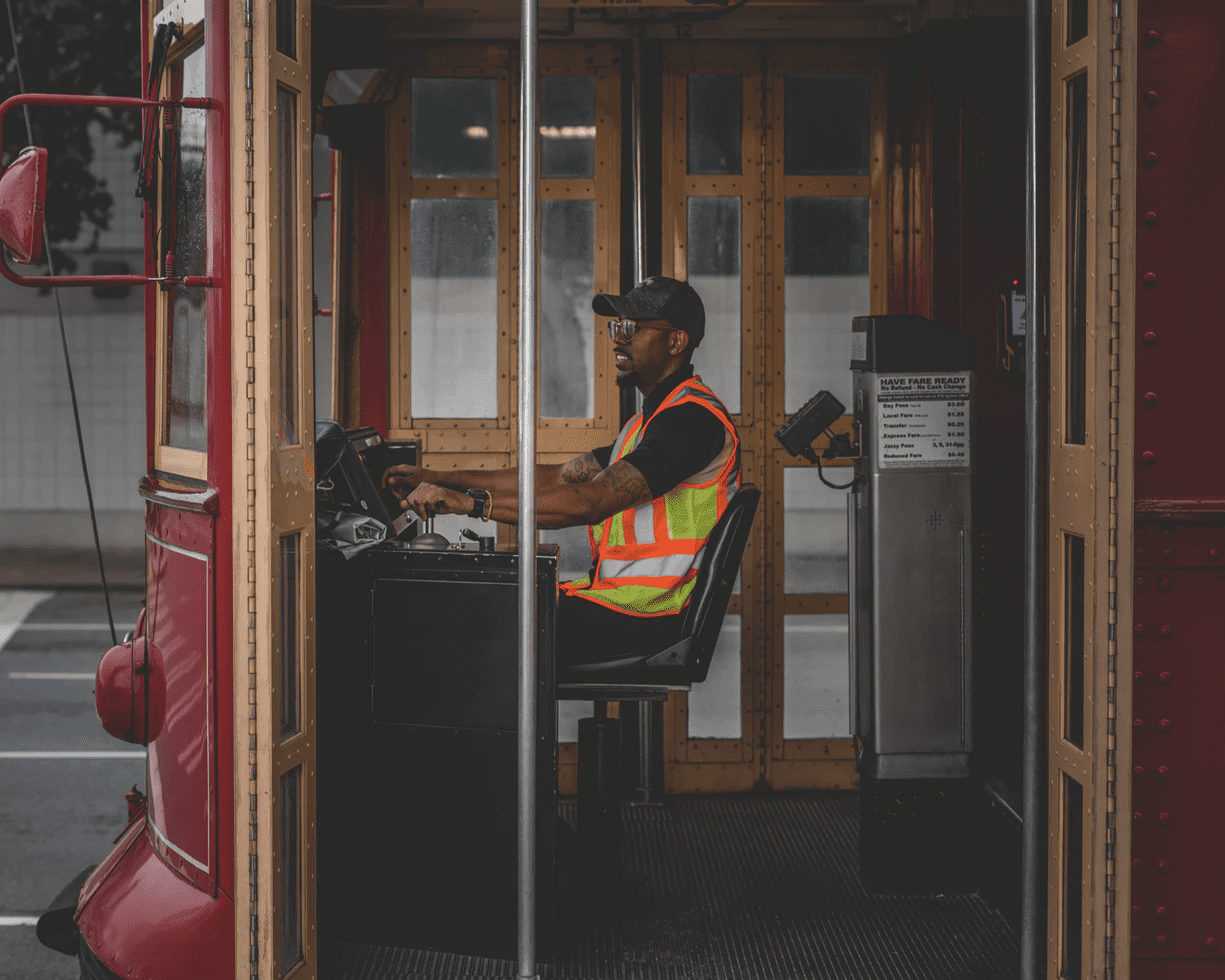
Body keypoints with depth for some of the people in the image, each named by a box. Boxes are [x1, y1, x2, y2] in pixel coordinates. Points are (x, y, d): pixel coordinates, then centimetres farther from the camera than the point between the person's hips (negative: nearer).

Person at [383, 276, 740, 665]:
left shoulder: (694, 418, -15)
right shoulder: (648, 421, 21)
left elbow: (589, 502, -25)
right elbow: (558, 478, 19)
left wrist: (467, 501, -26)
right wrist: (437, 479, 12)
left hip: (643, 619, -10)